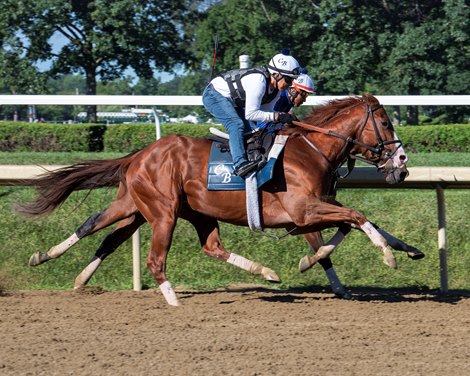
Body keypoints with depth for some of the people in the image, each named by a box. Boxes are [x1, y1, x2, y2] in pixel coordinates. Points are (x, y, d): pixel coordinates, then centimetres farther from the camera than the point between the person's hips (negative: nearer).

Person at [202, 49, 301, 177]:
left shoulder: (276, 89, -5)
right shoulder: (259, 81, -34)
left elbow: (266, 112, 4)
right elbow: (250, 114, -33)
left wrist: (286, 117, -13)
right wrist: (277, 116, -34)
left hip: (233, 103, 11)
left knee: (252, 129, 1)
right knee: (236, 124, -29)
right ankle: (240, 164, -41)